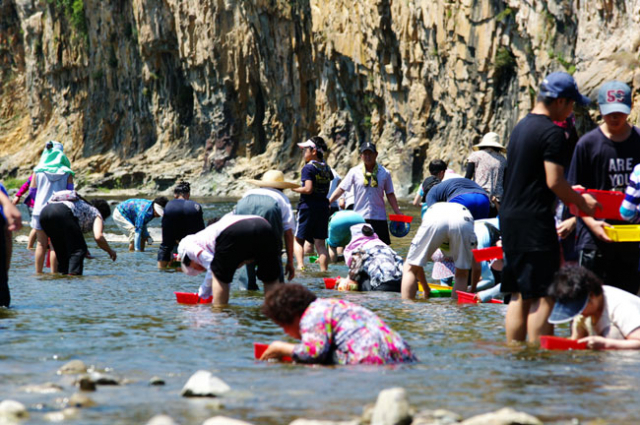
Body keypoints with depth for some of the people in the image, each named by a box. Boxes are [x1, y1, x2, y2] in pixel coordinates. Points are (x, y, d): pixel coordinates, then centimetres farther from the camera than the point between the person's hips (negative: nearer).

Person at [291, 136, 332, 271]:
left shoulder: (308, 168, -11)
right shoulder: (326, 168, 10)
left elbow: (308, 189, -19)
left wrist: (294, 189, -6)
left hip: (308, 206, -6)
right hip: (323, 207, 6)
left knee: (299, 240, 5)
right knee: (320, 242, 6)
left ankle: (300, 266, -13)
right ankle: (324, 270, -3)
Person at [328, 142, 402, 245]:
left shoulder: (384, 173, 3)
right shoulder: (354, 172, 1)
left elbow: (390, 194, 9)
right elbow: (341, 189, 1)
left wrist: (398, 213, 4)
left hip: (379, 217, 1)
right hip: (359, 217, -1)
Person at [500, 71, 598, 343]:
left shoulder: (521, 127, 16)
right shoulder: (552, 133, -13)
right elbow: (554, 181, -18)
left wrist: (570, 193, 24)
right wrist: (581, 202, -2)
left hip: (510, 218, 9)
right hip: (534, 221, -9)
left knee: (519, 295, 12)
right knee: (543, 297, -7)